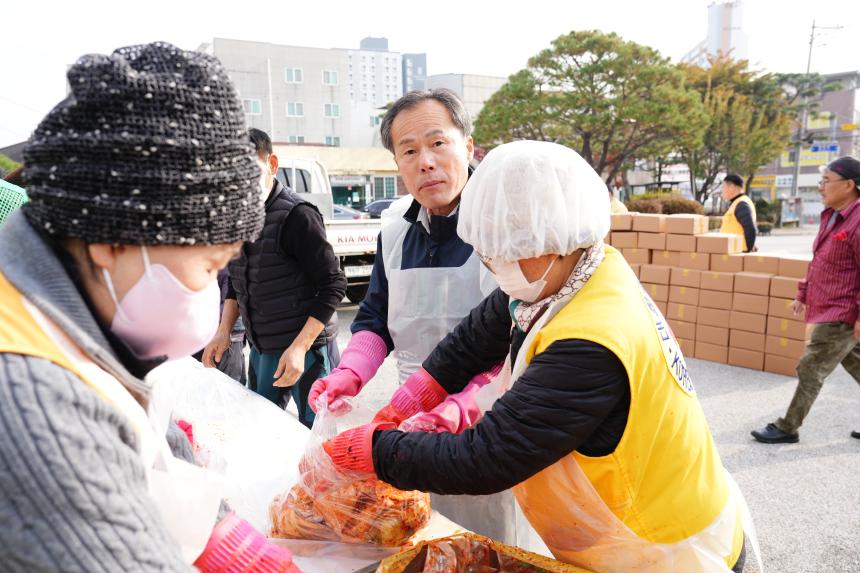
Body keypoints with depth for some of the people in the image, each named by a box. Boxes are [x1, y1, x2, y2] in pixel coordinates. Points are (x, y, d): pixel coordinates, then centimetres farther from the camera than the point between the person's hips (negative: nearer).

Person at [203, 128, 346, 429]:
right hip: (261, 347, 8)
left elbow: (333, 285, -18)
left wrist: (299, 347, -21)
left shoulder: (297, 215, -17)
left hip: (306, 347, -7)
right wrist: (223, 331, 8)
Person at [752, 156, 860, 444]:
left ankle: (787, 429, 10)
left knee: (810, 369, -2)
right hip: (828, 310, 10)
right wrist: (803, 294, 19)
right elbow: (818, 261, 17)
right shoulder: (831, 216, 9)